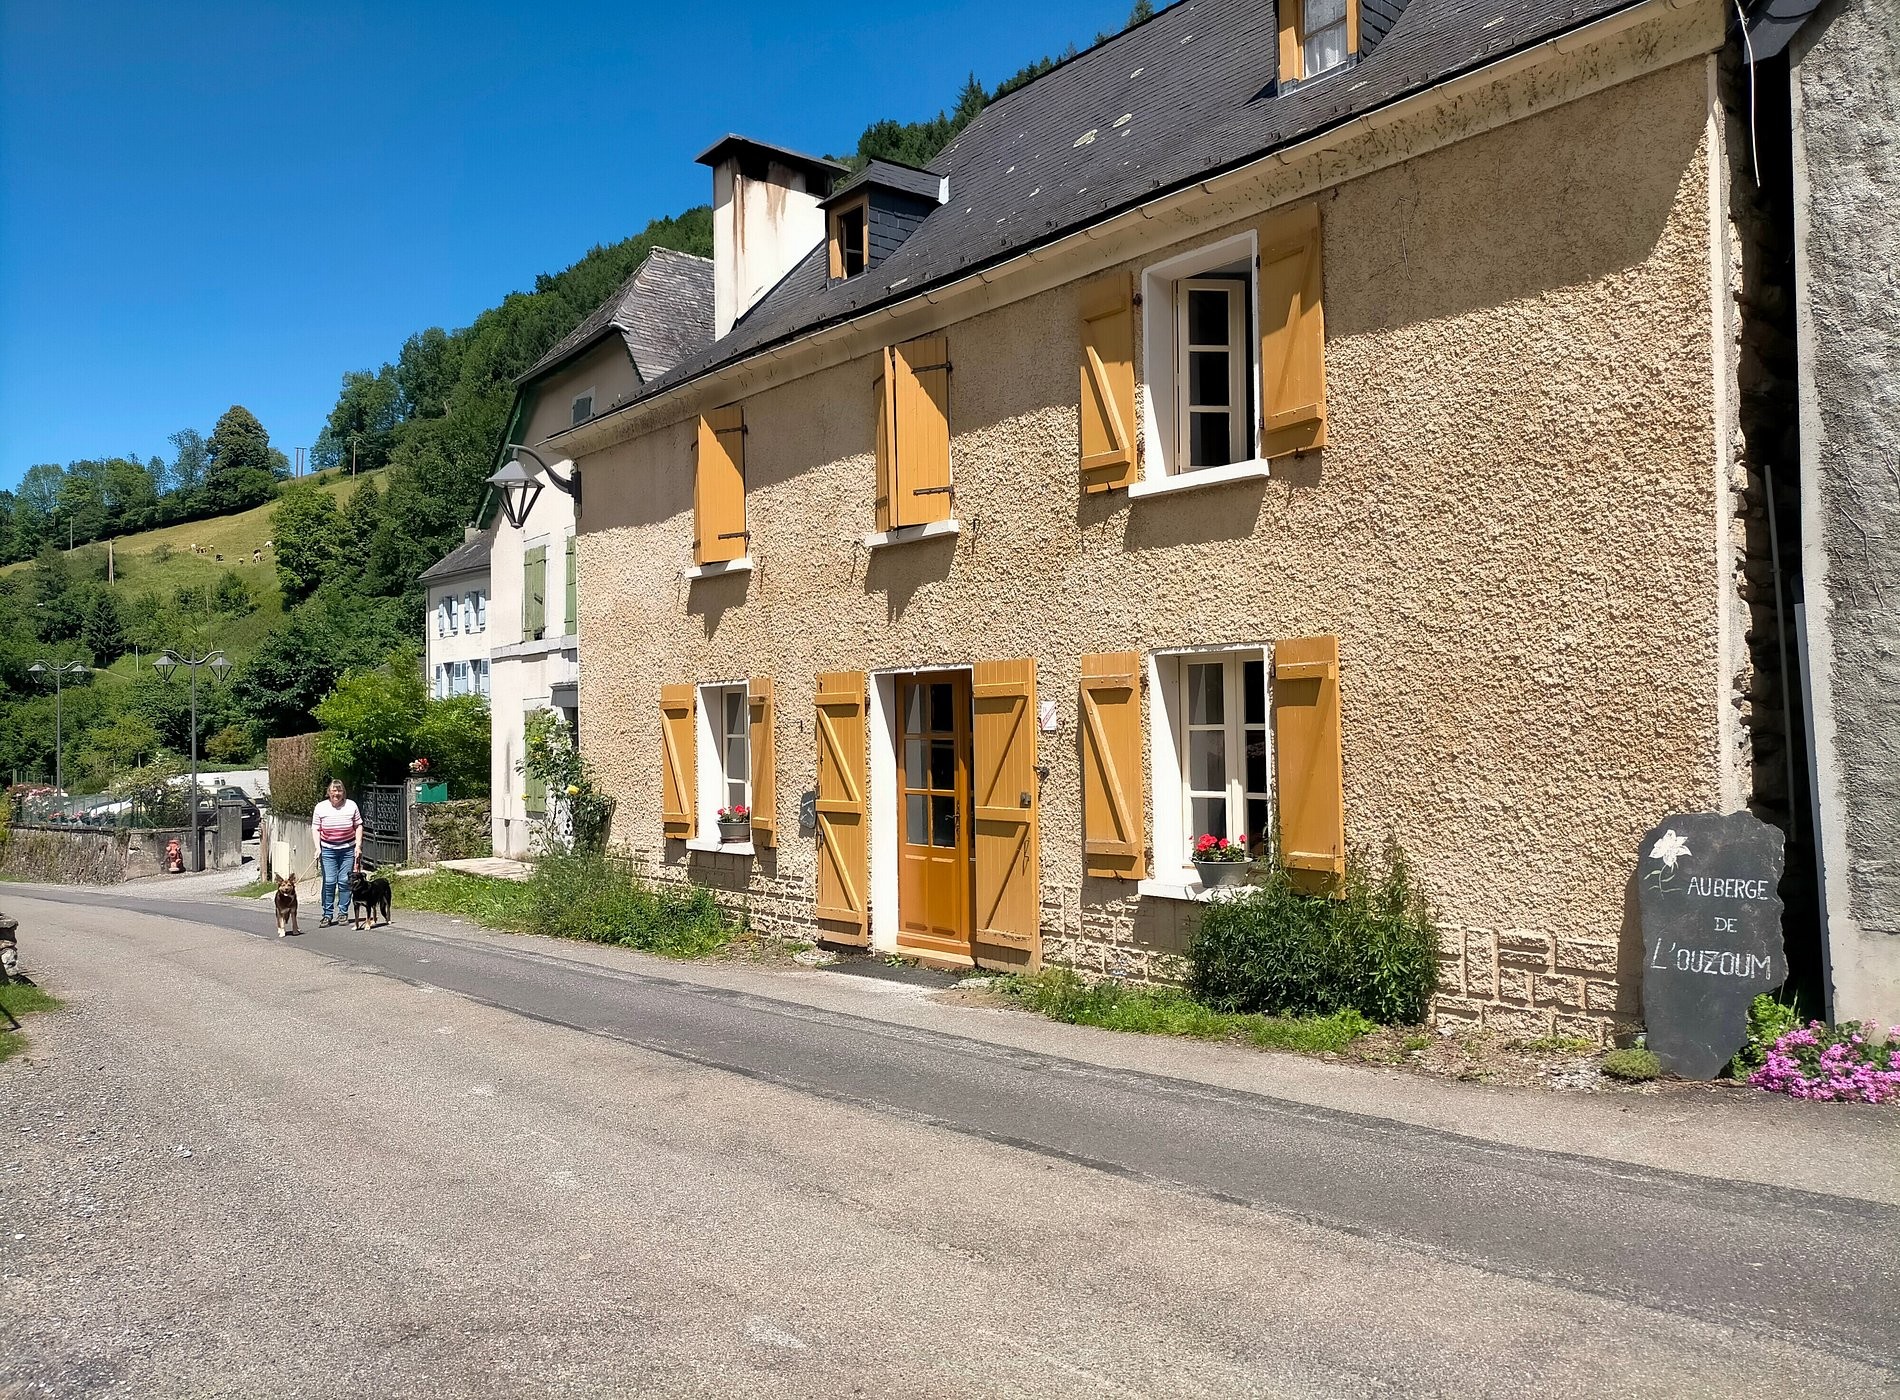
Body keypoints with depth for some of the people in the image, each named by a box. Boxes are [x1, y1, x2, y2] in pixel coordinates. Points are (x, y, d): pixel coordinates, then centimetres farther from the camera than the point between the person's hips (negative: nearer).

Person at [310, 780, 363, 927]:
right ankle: (327, 915, 3)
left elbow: (358, 826, 6)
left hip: (348, 849, 0)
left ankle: (343, 913, 9)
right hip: (328, 850, 0)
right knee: (329, 882, -5)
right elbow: (315, 828, 2)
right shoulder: (320, 807, 0)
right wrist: (317, 848, -7)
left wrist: (358, 845, -2)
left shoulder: (351, 806, 1)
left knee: (345, 881, -1)